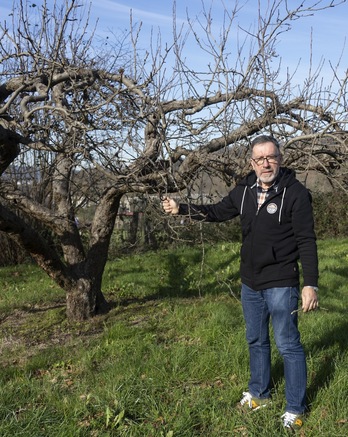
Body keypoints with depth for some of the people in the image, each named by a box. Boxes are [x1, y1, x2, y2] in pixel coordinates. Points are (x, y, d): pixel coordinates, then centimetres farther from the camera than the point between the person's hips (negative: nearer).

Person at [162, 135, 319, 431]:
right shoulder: (245, 190, 2)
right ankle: (259, 393, 38)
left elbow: (307, 242, -15)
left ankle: (296, 409, 18)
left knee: (288, 345, 2)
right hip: (250, 283, 6)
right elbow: (218, 212, 15)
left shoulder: (296, 193, -14)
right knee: (256, 341, 19)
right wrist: (181, 209, 5)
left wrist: (311, 284, -19)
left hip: (281, 284, -6)